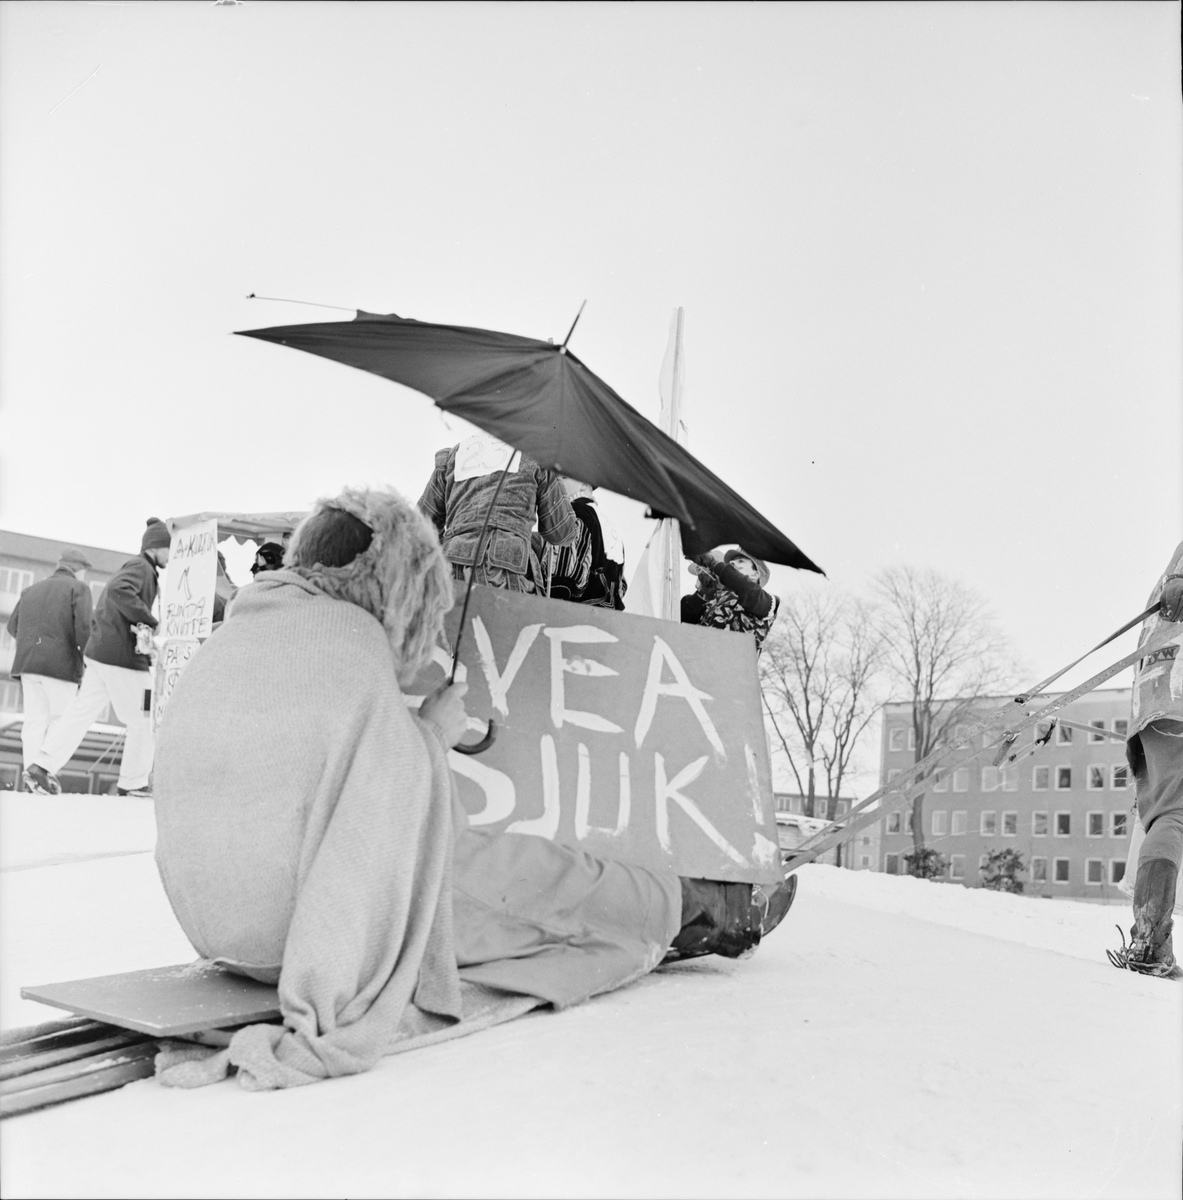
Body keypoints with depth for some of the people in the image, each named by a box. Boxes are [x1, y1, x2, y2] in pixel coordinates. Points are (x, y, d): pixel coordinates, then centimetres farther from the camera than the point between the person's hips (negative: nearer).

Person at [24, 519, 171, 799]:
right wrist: (150, 621, -24)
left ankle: (44, 765, -4)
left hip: (98, 653, 9)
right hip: (123, 657, -9)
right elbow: (119, 591, -29)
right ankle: (133, 782, 9)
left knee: (81, 712, 6)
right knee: (143, 721, 3)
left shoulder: (129, 568, 22)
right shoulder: (140, 567, -9)